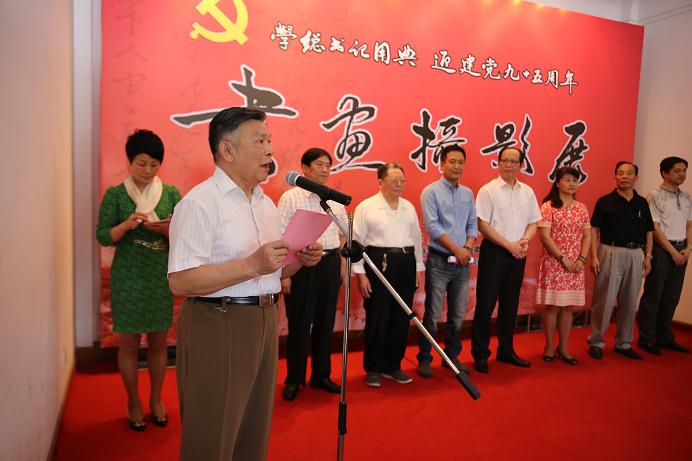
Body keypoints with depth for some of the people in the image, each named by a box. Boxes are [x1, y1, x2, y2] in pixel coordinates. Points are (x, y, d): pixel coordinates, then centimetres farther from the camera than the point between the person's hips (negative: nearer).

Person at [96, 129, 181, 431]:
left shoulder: (171, 193, 1)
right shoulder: (115, 194, -3)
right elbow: (102, 236, -5)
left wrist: (170, 230, -21)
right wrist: (126, 225, -23)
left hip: (162, 275, 2)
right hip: (128, 276, -1)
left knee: (159, 342, 11)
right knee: (129, 343, 8)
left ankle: (156, 399, 29)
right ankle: (133, 402, 27)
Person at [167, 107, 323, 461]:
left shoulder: (266, 203, 13)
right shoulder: (200, 202, -13)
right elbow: (180, 281, -21)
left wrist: (300, 260, -1)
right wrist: (251, 265, -27)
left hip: (265, 321, 8)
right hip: (217, 326, -7)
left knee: (254, 432, 18)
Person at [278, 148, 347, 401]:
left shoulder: (335, 199, 11)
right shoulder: (290, 197, -4)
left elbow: (342, 235, 17)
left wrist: (343, 264, 11)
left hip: (330, 263, 5)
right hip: (301, 264, -5)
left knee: (325, 322, 11)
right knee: (299, 323, 3)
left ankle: (321, 375, 26)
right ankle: (294, 379, 19)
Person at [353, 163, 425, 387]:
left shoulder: (409, 207, 12)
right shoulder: (366, 207, -4)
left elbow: (417, 238, 16)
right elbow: (357, 241, -6)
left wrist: (419, 268, 14)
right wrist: (360, 274, -10)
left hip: (406, 264, 5)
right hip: (379, 264, -5)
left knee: (401, 318, 10)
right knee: (377, 319, 2)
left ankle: (393, 366, 25)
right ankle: (373, 368, 19)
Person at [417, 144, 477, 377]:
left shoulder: (468, 193, 12)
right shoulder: (431, 191, -5)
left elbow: (473, 225, 12)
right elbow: (432, 226, -13)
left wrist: (468, 248, -6)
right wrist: (456, 249, -13)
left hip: (462, 262, 5)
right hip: (439, 261, -5)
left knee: (458, 315, 12)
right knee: (432, 315, -1)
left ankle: (452, 356, 27)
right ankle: (424, 359, 13)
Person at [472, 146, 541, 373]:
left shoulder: (528, 192, 10)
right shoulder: (488, 190, -6)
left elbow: (533, 222, 13)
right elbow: (483, 225, -11)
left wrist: (525, 240, -7)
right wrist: (509, 245, -14)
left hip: (518, 254, 5)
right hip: (494, 252, -5)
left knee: (510, 304, 13)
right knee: (486, 304, 0)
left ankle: (506, 350, 27)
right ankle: (480, 354, 11)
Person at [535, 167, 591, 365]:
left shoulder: (582, 208, 10)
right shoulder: (548, 206, -5)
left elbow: (587, 236, 10)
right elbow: (545, 236, -12)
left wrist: (581, 259, -4)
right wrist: (563, 258, -14)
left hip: (575, 265, 5)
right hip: (553, 262, -4)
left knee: (568, 306, 9)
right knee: (552, 305, 1)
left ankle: (563, 347, 19)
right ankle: (549, 346, 14)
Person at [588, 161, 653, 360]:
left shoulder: (642, 203, 10)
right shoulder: (605, 201, -1)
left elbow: (649, 232, 13)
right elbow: (594, 229, -3)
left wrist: (647, 257, 5)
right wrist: (594, 256, -11)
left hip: (635, 255, 4)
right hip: (610, 253, -4)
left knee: (629, 301, 10)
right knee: (604, 300, -2)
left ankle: (623, 343, 23)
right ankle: (596, 341, 10)